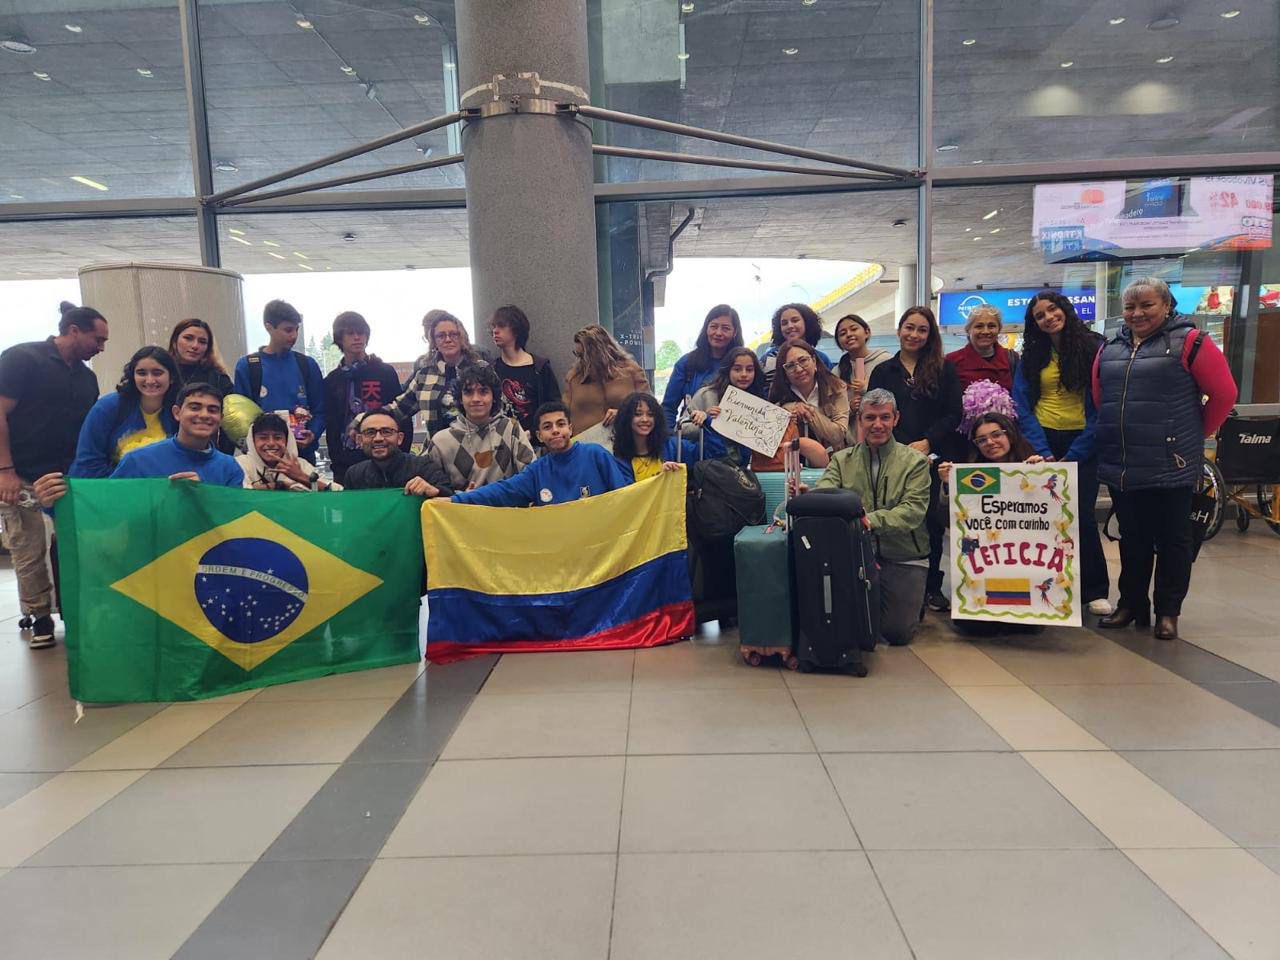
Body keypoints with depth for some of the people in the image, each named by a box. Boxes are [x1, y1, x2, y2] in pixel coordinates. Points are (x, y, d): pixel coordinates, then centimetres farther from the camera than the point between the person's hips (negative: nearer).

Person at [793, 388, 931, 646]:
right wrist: (807, 496, -37)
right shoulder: (842, 459, 5)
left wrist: (871, 521, -34)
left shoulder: (915, 461, -2)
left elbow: (913, 510, -16)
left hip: (902, 557, -1)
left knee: (897, 633, -6)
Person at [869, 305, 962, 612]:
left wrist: (927, 442, -12)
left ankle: (932, 586, 14)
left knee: (931, 520, 1)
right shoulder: (883, 371, 12)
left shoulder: (944, 369, 9)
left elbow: (954, 414, 1)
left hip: (934, 456, 0)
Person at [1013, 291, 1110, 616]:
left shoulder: (1094, 348, -1)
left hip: (1082, 443, -2)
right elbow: (1022, 407, 2)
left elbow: (1101, 406, -5)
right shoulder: (1032, 356, 8)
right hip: (1042, 441, 2)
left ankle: (1095, 590, 6)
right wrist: (1043, 453, -9)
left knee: (1082, 514, -9)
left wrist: (1073, 456, -10)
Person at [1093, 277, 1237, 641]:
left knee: (1172, 540, 6)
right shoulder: (1109, 349, 9)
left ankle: (1167, 611, 18)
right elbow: (1098, 399, 18)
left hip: (1169, 465, -4)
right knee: (1132, 539, 14)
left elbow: (1224, 393, -4)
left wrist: (1195, 434, 3)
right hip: (1120, 465, 5)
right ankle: (1131, 604, 26)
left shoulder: (1189, 341, -5)